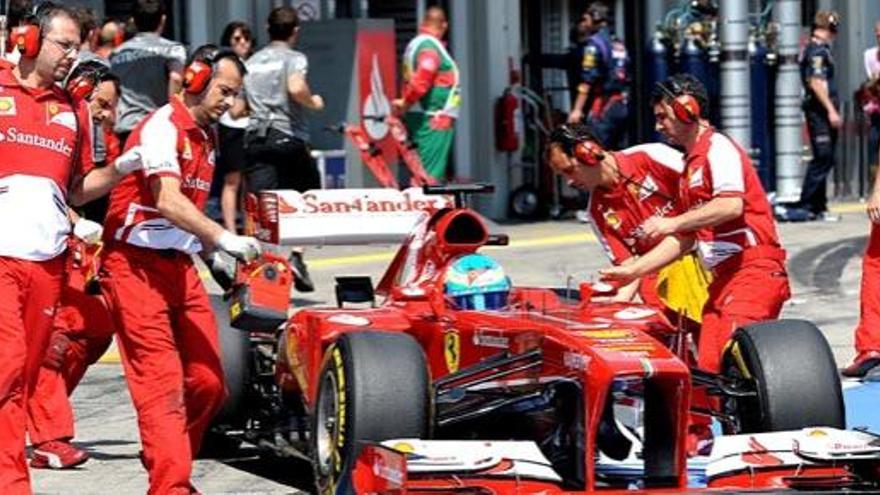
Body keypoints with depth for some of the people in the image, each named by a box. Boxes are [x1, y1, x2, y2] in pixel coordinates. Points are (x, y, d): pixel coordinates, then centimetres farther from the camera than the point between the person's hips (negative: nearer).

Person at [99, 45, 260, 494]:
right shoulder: (161, 127, -13)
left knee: (207, 381, 2)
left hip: (180, 267, 8)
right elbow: (168, 203, -25)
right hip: (136, 267, -8)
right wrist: (223, 238, -34)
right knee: (161, 384, -13)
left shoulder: (204, 136, 16)